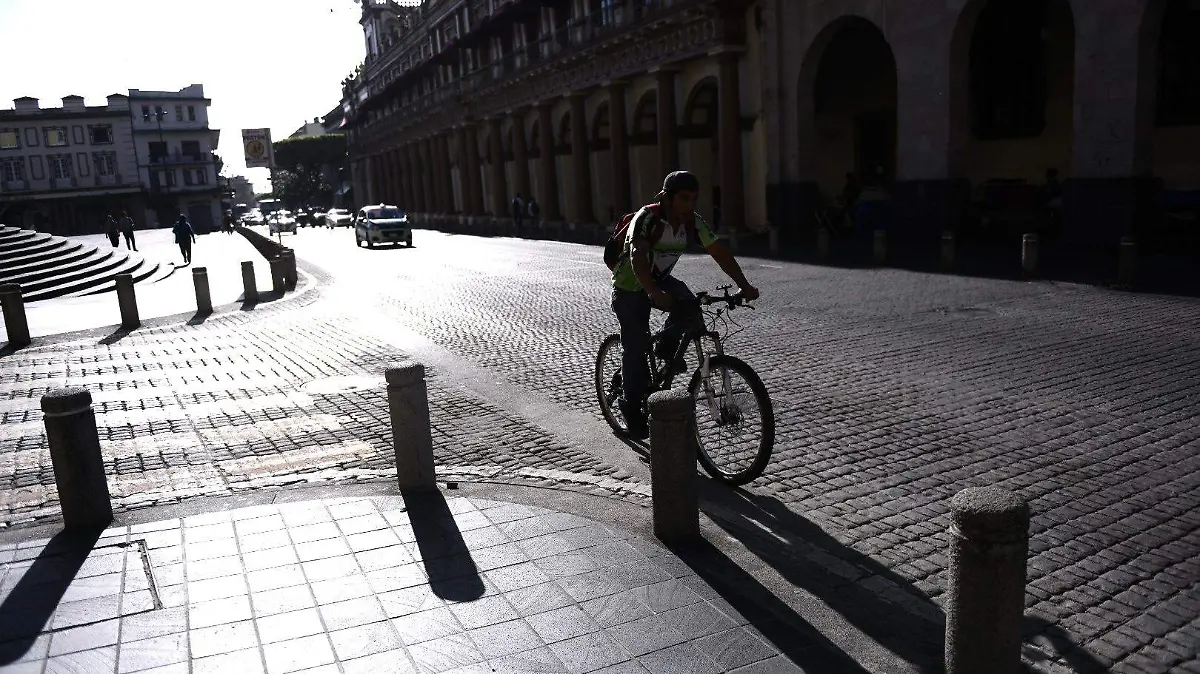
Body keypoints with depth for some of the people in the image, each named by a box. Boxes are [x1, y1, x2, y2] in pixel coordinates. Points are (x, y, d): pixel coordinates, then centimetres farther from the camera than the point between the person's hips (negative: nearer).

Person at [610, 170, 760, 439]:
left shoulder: (693, 222, -10)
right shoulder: (647, 218, -27)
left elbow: (719, 252, -13)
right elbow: (637, 258, -41)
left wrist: (744, 285, -25)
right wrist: (654, 293, -56)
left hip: (660, 280, 5)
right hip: (630, 286, -5)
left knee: (689, 306, -25)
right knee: (637, 346, -8)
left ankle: (666, 347, 3)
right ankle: (631, 405, 11)